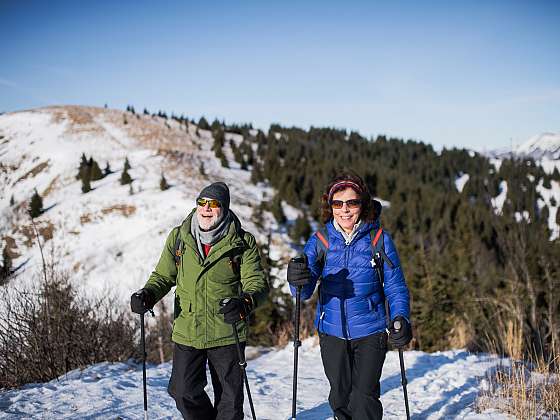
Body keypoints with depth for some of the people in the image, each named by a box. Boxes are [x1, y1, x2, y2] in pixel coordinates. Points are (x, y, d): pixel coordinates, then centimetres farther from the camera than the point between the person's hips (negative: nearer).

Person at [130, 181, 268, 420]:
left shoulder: (242, 242, -6)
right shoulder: (178, 237, 2)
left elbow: (257, 283, -10)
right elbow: (163, 276, 11)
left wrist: (245, 303, -31)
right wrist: (148, 295, -10)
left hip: (227, 334, -2)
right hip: (187, 332, 2)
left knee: (229, 396, 10)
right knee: (183, 392, 5)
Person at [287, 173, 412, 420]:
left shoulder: (379, 239, -6)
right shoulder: (321, 241, -2)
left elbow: (395, 286, -1)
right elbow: (304, 291, -10)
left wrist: (400, 318, -18)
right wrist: (298, 280, -33)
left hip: (370, 332, -2)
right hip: (332, 332, 3)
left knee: (364, 397, -10)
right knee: (340, 397, 16)